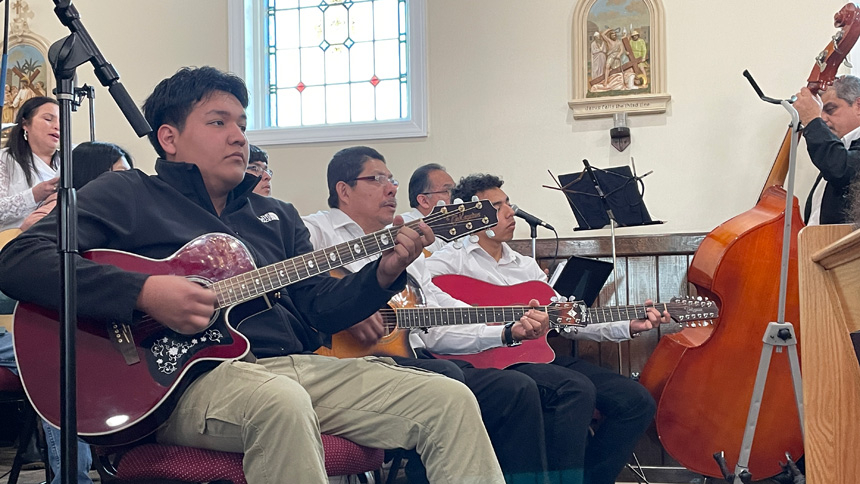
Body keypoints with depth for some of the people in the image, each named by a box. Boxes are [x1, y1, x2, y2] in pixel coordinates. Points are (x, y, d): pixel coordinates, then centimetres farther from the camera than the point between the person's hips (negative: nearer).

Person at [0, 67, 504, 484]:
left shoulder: (277, 216, 26)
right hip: (184, 376, -6)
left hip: (297, 366, 7)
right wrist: (144, 292, -20)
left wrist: (383, 275, -1)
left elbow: (322, 308, 21)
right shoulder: (125, 196, 6)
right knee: (282, 404, -41)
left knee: (451, 401, -7)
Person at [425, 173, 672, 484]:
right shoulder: (452, 260, 2)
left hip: (540, 354, 8)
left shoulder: (526, 266, 25)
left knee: (637, 401, -5)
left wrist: (628, 327, 7)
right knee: (577, 389, -34)